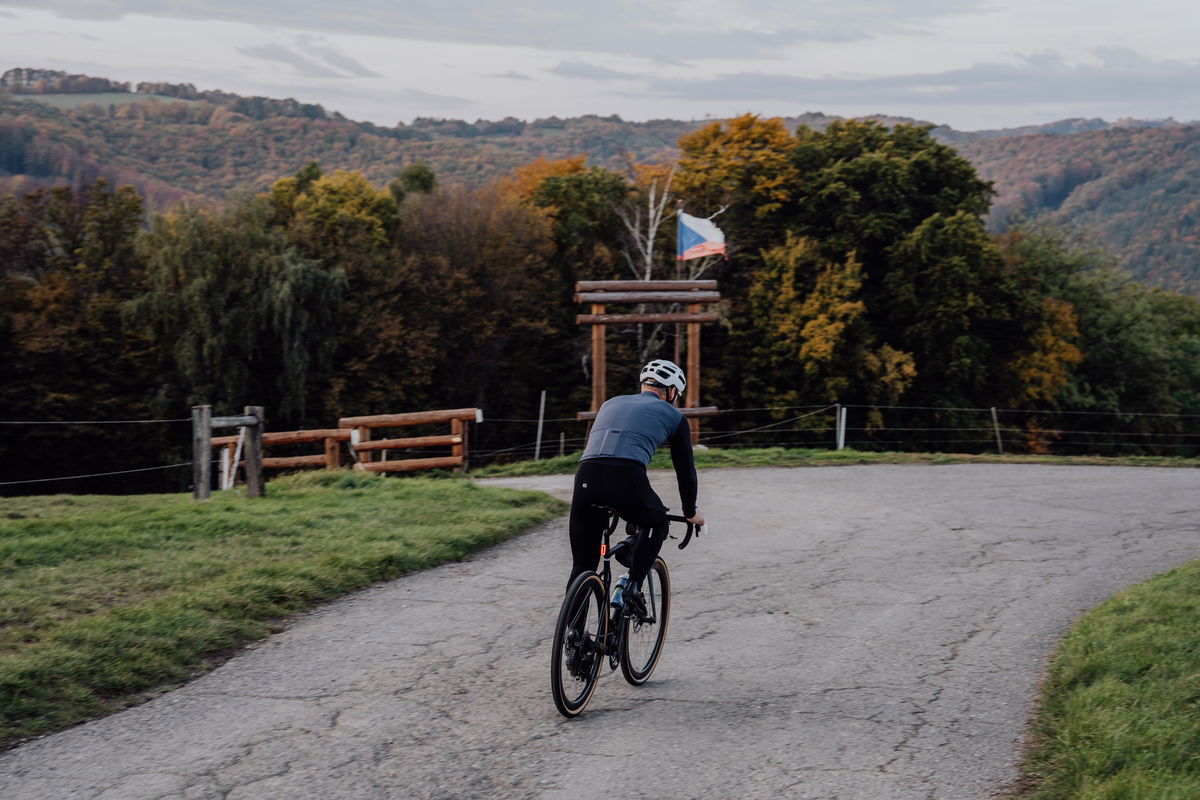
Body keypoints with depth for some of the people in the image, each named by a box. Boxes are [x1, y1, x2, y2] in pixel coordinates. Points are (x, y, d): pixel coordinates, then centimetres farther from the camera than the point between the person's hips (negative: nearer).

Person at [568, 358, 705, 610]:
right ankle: (632, 585, 10)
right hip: (626, 478, -3)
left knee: (582, 567, 14)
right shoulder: (673, 415, 22)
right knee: (657, 524, 28)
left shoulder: (611, 403, 34)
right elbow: (685, 468, 27)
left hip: (585, 477, 3)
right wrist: (691, 512, 43)